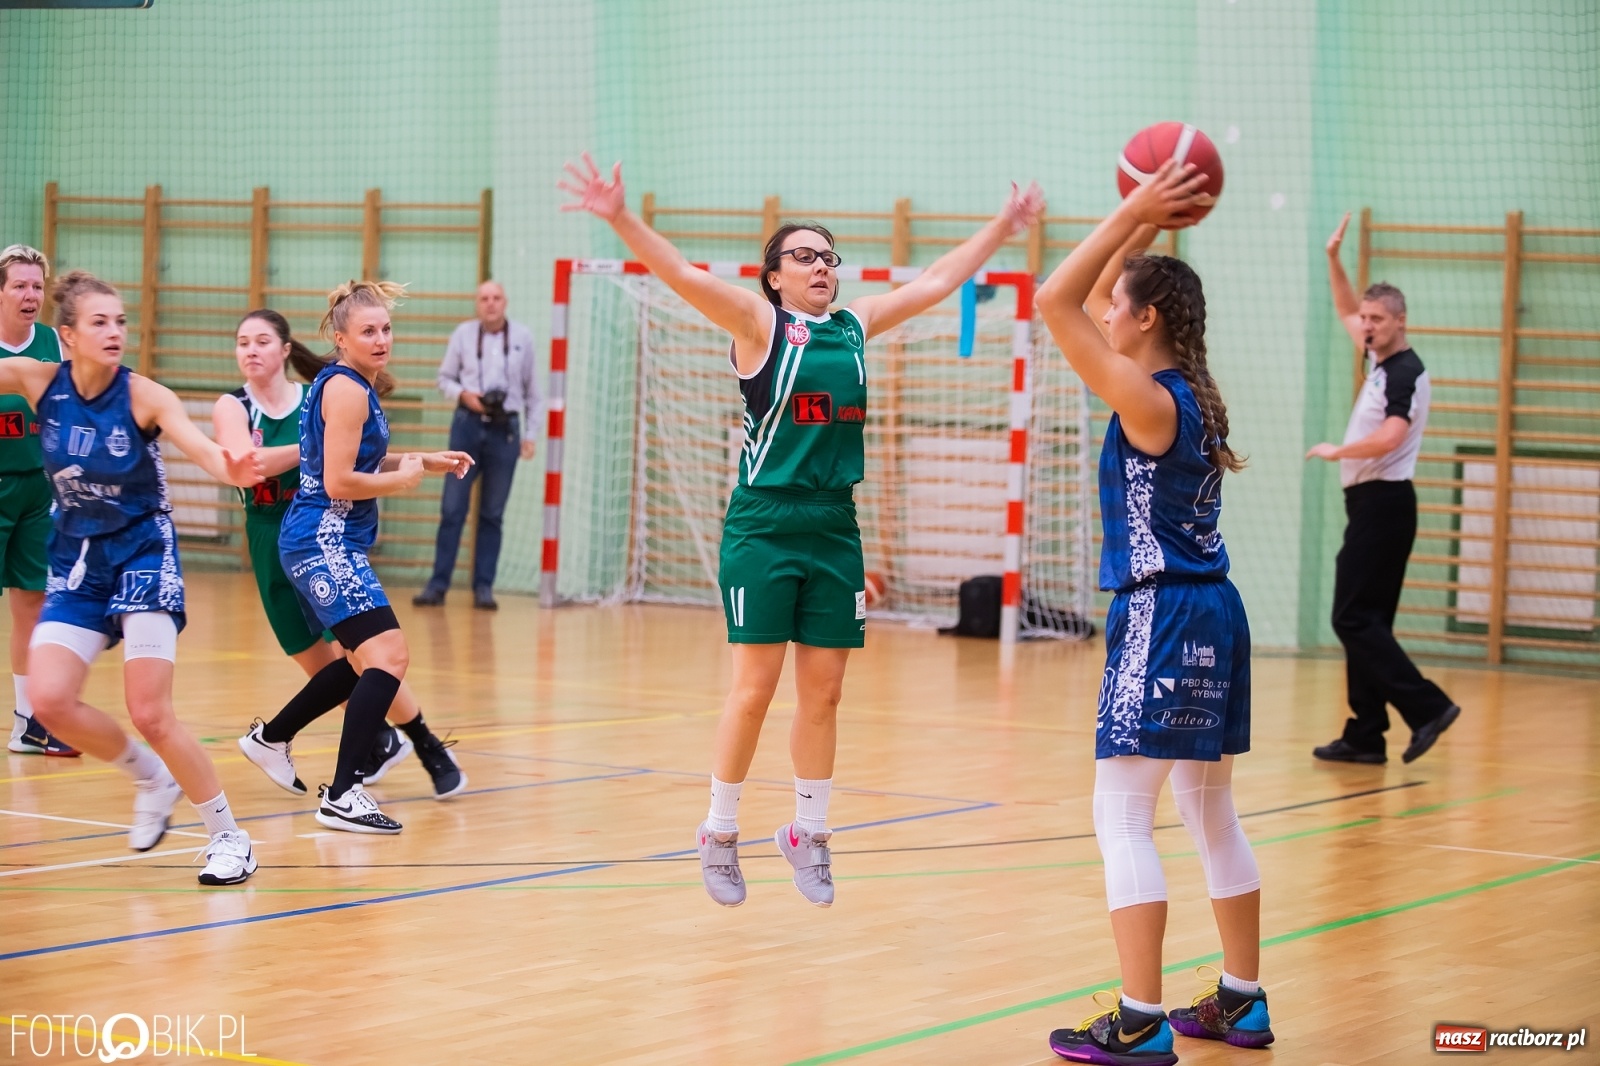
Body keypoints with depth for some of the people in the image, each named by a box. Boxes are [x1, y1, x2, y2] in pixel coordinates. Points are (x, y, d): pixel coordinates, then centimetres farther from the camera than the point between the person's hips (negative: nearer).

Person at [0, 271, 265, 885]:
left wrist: (231, 470, -53)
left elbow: (202, 449, -31)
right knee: (49, 700, -13)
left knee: (150, 715, -12)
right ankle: (151, 779, 14)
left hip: (143, 555, -4)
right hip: (77, 562, 4)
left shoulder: (144, 396, -17)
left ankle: (228, 836, 5)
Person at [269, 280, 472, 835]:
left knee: (365, 661, 25)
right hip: (325, 543, -11)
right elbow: (339, 482, -20)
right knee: (389, 658, -20)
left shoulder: (344, 385, 15)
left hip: (326, 544, 11)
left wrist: (424, 459, 18)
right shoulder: (345, 389, -15)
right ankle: (342, 795, -24)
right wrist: (404, 479, -6)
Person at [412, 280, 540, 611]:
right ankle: (438, 583, 2)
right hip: (468, 424, 0)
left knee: (492, 514, 5)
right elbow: (444, 377, 9)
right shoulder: (463, 333, 2)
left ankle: (483, 587, 10)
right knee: (452, 508, -1)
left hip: (505, 428, 0)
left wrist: (531, 434, 4)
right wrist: (463, 394, -11)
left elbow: (531, 390, 8)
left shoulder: (522, 337, 3)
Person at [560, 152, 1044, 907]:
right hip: (764, 526, -5)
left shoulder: (855, 325, 11)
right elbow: (682, 274, -17)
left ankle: (808, 833, 21)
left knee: (823, 692, 8)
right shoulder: (759, 323, -3)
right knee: (754, 688, -5)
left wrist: (1002, 228, 28)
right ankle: (719, 834, 8)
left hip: (835, 528, 5)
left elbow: (938, 281, 23)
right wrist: (620, 219, -30)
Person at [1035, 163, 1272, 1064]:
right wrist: (1146, 224, 14)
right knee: (1211, 814, 16)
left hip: (1163, 619, -10)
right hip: (1214, 616, 10)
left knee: (1123, 816, -8)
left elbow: (1057, 302, -16)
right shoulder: (1192, 395, 10)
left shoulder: (1148, 401, -15)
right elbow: (1082, 303, 22)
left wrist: (1137, 214, -12)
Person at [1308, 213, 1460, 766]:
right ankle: (1365, 736, 10)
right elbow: (1347, 314, 30)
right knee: (1364, 620, 9)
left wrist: (1337, 451, -13)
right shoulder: (1381, 360, 14)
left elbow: (1389, 437, -28)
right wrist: (1333, 259, 21)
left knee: (1354, 619, -12)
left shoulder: (1405, 373, -13)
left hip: (1383, 505, -10)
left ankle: (1427, 706, -15)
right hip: (1371, 505, 10)